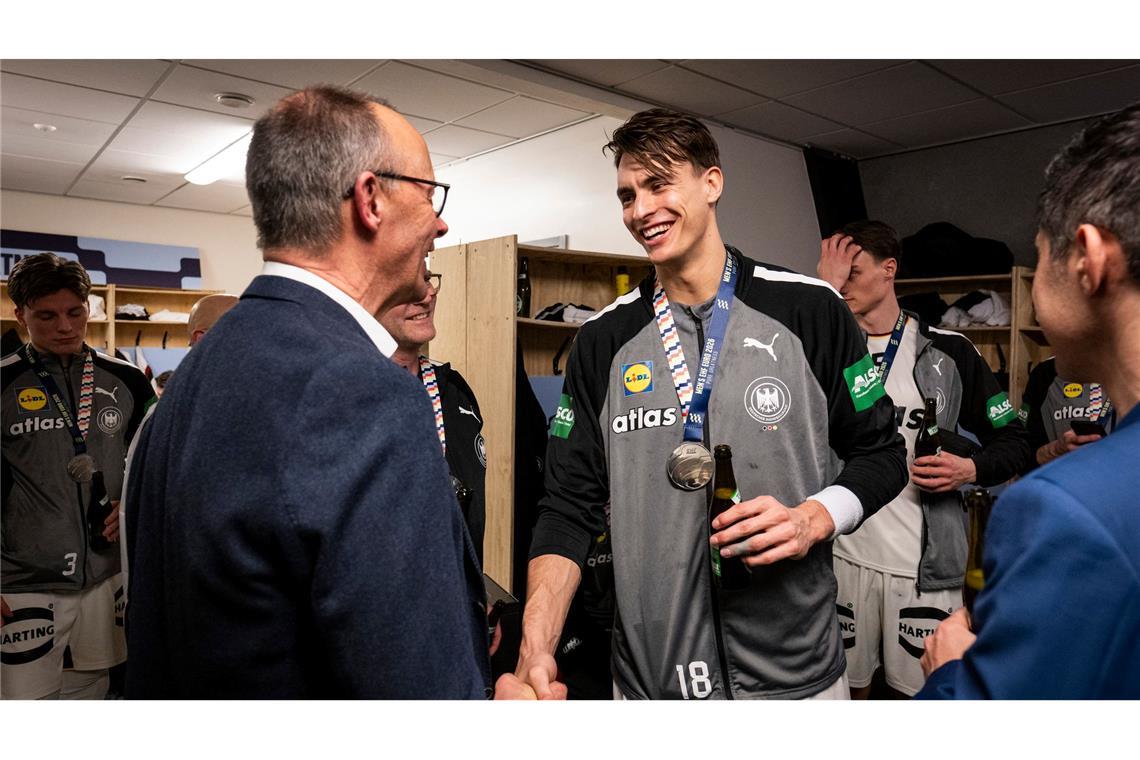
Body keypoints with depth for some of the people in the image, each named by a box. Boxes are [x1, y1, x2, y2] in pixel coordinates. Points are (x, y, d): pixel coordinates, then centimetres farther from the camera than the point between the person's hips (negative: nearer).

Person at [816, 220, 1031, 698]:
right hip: (842, 552, 1)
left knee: (914, 690, 12)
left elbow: (1013, 441, 9)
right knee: (848, 685, 15)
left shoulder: (948, 352, 2)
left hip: (925, 563, -1)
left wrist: (971, 469, -13)